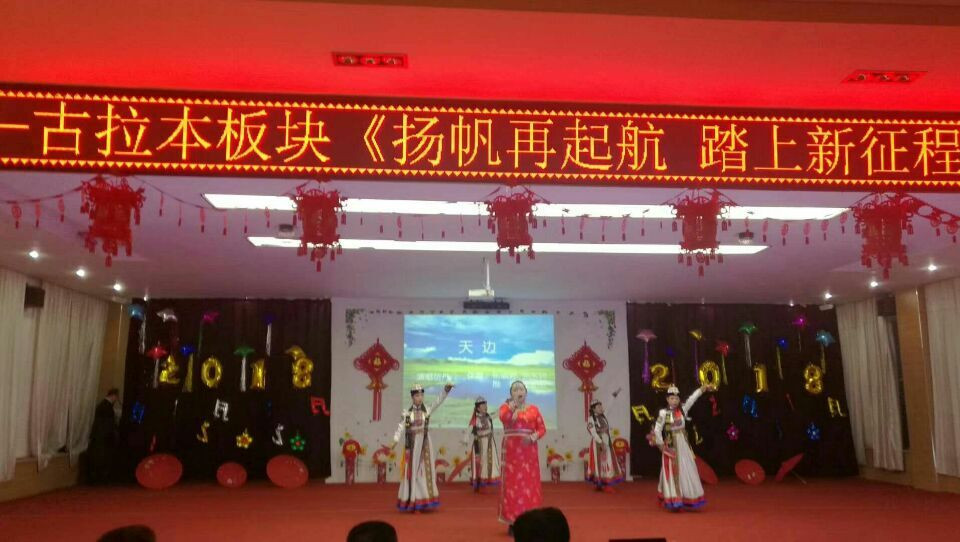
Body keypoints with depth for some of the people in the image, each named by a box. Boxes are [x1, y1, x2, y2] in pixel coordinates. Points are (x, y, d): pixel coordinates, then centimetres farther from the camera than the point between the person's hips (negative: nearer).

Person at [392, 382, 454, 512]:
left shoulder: (427, 410, 2)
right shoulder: (407, 412, -1)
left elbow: (439, 401, -9)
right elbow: (401, 427, -9)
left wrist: (446, 389, -24)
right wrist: (395, 440, -24)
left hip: (425, 443, 2)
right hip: (412, 444, -2)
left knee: (425, 470, 6)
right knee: (413, 471, 2)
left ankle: (422, 500, 16)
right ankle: (413, 502, 8)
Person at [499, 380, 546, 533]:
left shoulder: (533, 409, 8)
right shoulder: (505, 407, 4)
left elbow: (542, 429, 4)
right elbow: (504, 419, -19)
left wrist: (534, 437, -14)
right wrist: (513, 404, -20)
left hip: (529, 451, 1)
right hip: (511, 451, -1)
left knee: (529, 484, 1)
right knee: (512, 484, -2)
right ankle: (512, 521, 4)